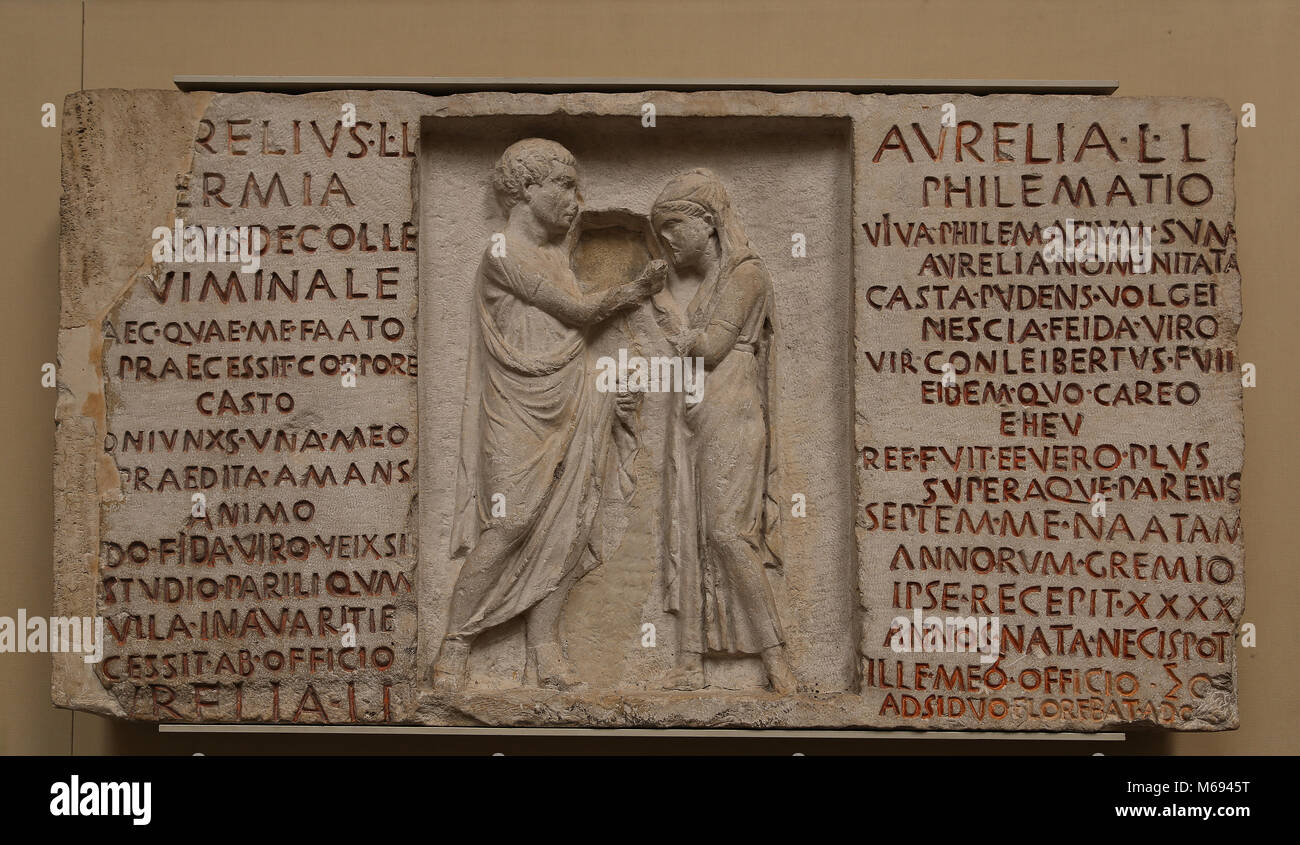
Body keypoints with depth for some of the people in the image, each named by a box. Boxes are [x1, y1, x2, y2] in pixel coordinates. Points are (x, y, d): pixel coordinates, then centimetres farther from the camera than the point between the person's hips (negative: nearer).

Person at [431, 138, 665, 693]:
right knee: (510, 523, -11)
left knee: (566, 522, 2)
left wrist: (601, 393, 11)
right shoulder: (503, 253, -9)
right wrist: (634, 291, 4)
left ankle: (544, 646, 7)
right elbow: (578, 311, -9)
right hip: (522, 410, -8)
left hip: (571, 407, 8)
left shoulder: (552, 255, 18)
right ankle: (453, 648, -1)